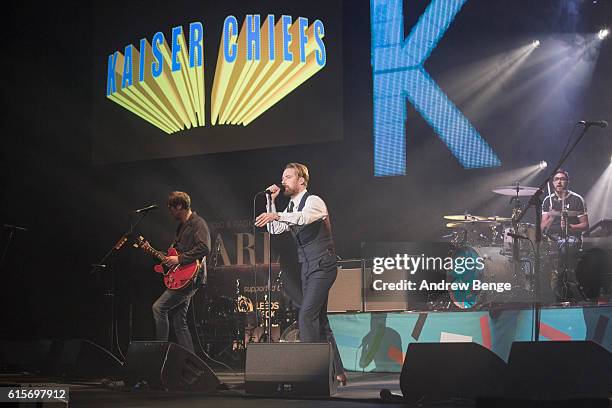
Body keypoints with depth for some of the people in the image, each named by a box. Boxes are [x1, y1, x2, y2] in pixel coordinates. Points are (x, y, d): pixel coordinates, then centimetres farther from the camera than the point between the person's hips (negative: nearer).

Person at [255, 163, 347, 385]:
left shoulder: (313, 201, -12)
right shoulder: (291, 207, 15)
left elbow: (304, 217, -34)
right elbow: (274, 230, 9)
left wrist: (276, 215, -46)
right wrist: (271, 201, 2)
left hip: (322, 266, -9)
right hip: (308, 266, 9)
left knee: (306, 315, -17)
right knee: (318, 319, 10)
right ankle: (337, 372, 16)